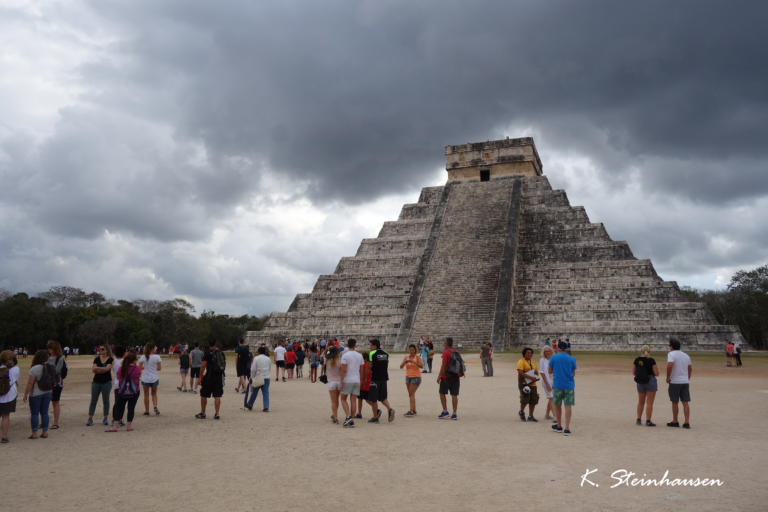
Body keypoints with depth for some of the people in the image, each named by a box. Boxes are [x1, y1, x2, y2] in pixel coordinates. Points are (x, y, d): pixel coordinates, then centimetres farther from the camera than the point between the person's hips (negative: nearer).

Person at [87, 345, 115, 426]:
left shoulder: (111, 359, -3)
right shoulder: (97, 359, 7)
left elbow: (107, 369, -17)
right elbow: (93, 370, -4)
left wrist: (97, 368, -8)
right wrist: (103, 369, -14)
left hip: (106, 382, -3)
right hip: (96, 382, 3)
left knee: (105, 400, 4)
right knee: (93, 401, 4)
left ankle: (105, 419, 12)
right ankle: (90, 419, 8)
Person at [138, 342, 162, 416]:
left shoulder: (143, 357, -7)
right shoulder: (157, 357, -9)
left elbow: (139, 368, -4)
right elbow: (159, 368, -6)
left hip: (145, 379, 0)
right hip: (154, 379, 0)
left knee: (146, 395, 12)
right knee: (154, 394, 18)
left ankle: (147, 411, 17)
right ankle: (155, 407, -2)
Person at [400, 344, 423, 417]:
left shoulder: (417, 357, -9)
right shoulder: (406, 358, 3)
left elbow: (421, 366, -23)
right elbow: (401, 367, -8)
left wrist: (414, 362, -35)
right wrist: (405, 362, -28)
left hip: (416, 377, -6)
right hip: (408, 377, 6)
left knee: (411, 394, -14)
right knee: (411, 394, 10)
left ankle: (411, 412, -16)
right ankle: (414, 411, 18)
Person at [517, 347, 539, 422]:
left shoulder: (533, 362, 19)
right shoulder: (521, 362, -6)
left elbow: (537, 372, 24)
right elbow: (520, 372, -17)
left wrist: (536, 372, -2)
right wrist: (531, 377, -21)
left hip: (533, 384, 7)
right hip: (524, 383, -7)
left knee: (533, 400, 6)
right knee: (525, 399, -13)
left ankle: (530, 416, 18)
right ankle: (521, 412, 14)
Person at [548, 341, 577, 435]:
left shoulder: (553, 357, -3)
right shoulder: (572, 359, 1)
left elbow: (550, 372, 3)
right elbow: (573, 374, 7)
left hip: (557, 385, -1)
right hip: (569, 385, 1)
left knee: (557, 405, 14)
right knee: (568, 406, 2)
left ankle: (559, 427, 24)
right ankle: (567, 429, -3)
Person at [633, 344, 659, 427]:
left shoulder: (637, 360, 0)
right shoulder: (651, 360, -11)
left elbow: (633, 373, 3)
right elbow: (656, 373, -10)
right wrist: (655, 366, 8)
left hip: (640, 383, 4)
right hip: (650, 381, -4)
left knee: (641, 402, 16)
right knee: (649, 403, 1)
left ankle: (639, 420, 20)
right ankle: (648, 421, 1)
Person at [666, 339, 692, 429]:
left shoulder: (671, 354, -9)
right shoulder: (686, 355, 12)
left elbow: (670, 365, -25)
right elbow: (690, 368, 22)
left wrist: (668, 377, -14)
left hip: (675, 381, -5)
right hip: (685, 381, 5)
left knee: (674, 402, 5)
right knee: (686, 402, 5)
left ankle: (675, 422, 14)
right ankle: (687, 423, 2)